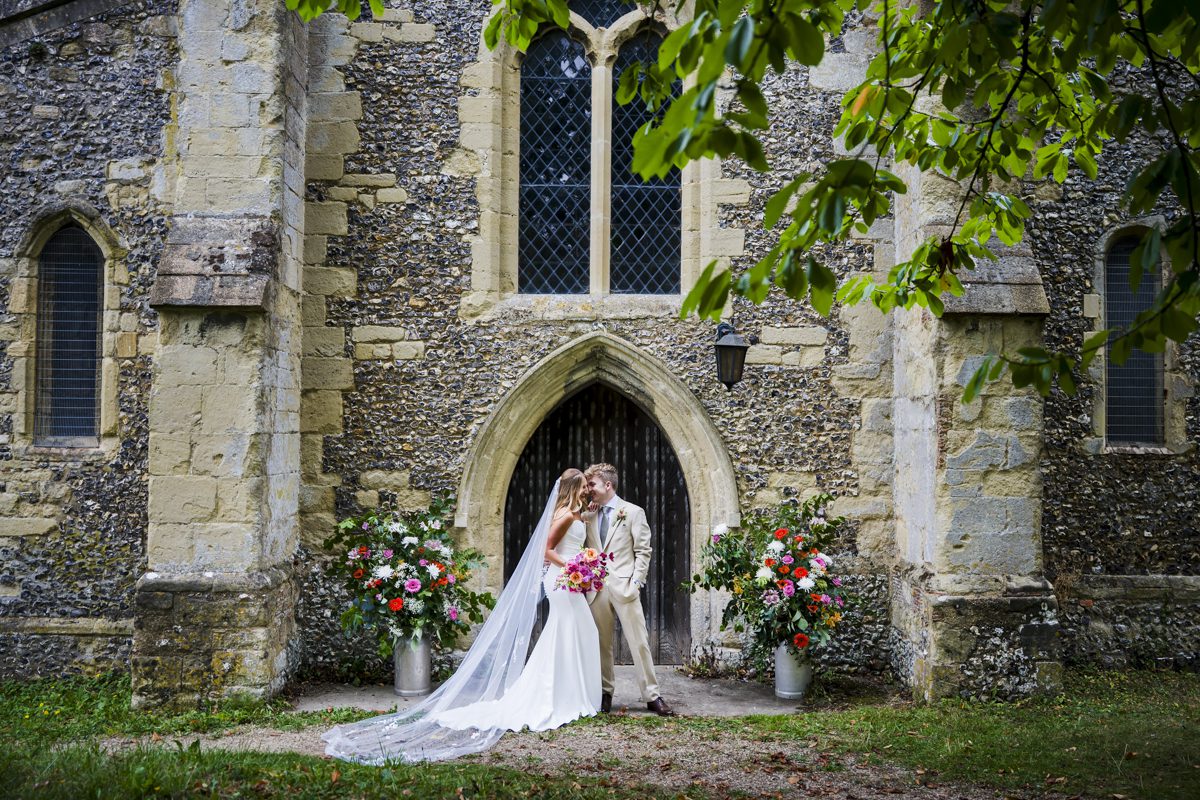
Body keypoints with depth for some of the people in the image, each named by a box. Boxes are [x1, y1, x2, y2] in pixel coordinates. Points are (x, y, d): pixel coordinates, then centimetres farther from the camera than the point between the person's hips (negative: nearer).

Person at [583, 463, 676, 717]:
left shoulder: (633, 512, 2)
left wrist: (635, 583, -8)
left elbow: (643, 551, 0)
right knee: (601, 644, 8)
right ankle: (605, 693, 19)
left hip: (623, 588, -4)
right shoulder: (589, 515, 13)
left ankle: (652, 696, 1)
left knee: (639, 642, -4)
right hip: (596, 589, 4)